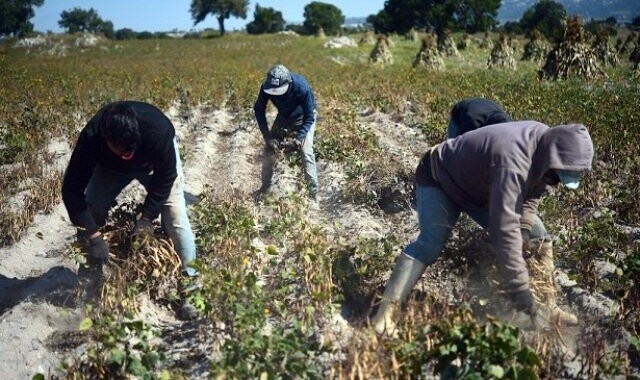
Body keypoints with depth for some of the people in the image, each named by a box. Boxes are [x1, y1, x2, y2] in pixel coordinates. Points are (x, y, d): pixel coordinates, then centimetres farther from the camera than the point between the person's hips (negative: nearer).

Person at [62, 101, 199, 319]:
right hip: (110, 166, 2)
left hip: (156, 163, -2)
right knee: (91, 214, -7)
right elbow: (72, 189, -32)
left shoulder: (158, 130, -44)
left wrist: (147, 217, -31)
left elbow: (166, 177, -27)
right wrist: (93, 235, -37)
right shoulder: (91, 137, -40)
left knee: (175, 217, -14)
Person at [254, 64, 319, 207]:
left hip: (304, 117, -4)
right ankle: (265, 186, 17)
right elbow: (259, 110, -13)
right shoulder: (266, 87, -28)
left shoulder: (301, 87, -38)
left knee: (306, 152, -18)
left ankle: (313, 195, -13)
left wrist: (299, 138, -35)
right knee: (269, 148, -1)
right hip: (283, 116, 4)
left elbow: (309, 117, -27)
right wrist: (267, 136, -20)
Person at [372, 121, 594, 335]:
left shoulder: (545, 141, -15)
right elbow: (504, 229, -48)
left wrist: (524, 229, -20)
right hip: (439, 179, -8)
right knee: (430, 243, -30)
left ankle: (546, 307, 11)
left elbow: (532, 193, -2)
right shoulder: (511, 160, -43)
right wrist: (519, 289, -47)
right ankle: (386, 313, -32)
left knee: (537, 236, 1)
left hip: (480, 187, 8)